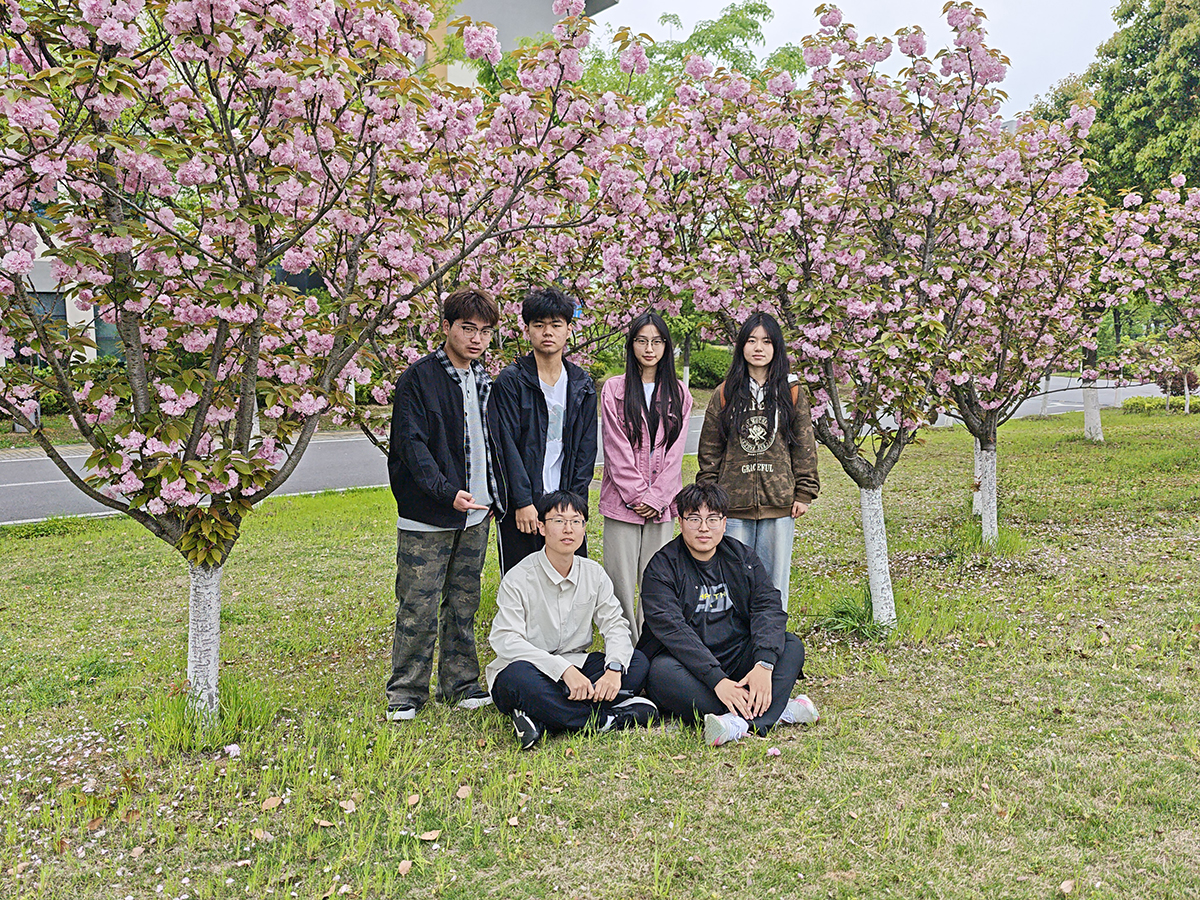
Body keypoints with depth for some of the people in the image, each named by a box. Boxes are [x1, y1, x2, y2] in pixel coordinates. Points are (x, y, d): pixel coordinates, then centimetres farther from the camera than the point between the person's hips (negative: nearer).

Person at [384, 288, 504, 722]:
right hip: (427, 518, -6)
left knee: (464, 604, 13)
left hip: (475, 516, 6)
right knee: (419, 607, -2)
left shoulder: (484, 381, 13)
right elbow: (411, 443, -15)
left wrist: (494, 497, 14)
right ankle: (406, 692, 11)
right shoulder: (418, 378, -8)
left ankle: (460, 683, 25)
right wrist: (446, 492, -27)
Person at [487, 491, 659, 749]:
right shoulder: (518, 579, -12)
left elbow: (615, 625, 1)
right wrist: (564, 669, -33)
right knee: (519, 676, -39)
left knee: (637, 662, -16)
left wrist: (614, 667, -22)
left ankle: (542, 721, -28)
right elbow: (506, 640, -22)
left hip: (575, 667, 5)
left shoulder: (594, 574, 4)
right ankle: (609, 719, -25)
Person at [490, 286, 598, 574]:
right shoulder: (510, 381, -4)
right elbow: (507, 445, -9)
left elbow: (586, 447, 8)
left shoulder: (582, 385, 9)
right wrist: (523, 502, -14)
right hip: (521, 506, -3)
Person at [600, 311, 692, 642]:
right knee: (621, 582, -2)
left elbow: (674, 451, 4)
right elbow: (617, 449, -4)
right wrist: (638, 495, -9)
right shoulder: (614, 389, 3)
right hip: (622, 500, -2)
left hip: (662, 503, 2)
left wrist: (656, 497, -6)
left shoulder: (678, 394, 10)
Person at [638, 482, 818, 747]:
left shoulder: (743, 558, 6)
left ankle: (743, 722, -40)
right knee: (662, 671, -34)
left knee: (791, 645, -17)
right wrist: (717, 681, -31)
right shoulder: (662, 568, -6)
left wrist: (764, 665, -26)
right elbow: (672, 629, -19)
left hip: (738, 661, 4)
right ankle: (777, 711, -35)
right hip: (689, 669, -3)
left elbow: (768, 608, -7)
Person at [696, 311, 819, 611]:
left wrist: (804, 493, 1)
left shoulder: (792, 393, 6)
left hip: (779, 504, 0)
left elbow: (804, 448, 7)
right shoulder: (725, 394, 6)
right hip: (734, 503, 0)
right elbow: (709, 451, 7)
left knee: (774, 579, 7)